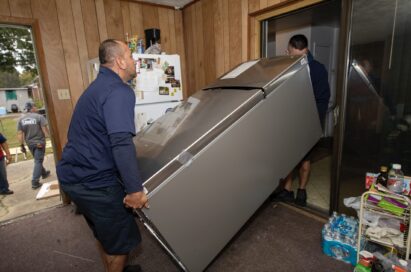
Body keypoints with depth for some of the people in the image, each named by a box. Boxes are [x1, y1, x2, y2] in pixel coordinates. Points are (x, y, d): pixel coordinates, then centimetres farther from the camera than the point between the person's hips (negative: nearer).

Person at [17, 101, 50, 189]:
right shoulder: (39, 117, -11)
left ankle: (44, 173, 41)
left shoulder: (21, 119, 4)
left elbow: (19, 134, 2)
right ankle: (35, 182, -3)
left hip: (29, 143, 6)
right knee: (38, 161, -1)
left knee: (37, 160, 23)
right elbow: (45, 130, -16)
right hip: (39, 142, -5)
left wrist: (22, 145, 6)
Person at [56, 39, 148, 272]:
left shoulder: (100, 86, 14)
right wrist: (135, 189, -30)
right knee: (120, 239, 10)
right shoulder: (119, 91, -19)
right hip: (93, 182, -10)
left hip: (73, 174, 10)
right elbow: (121, 143, -33)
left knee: (105, 233, 26)